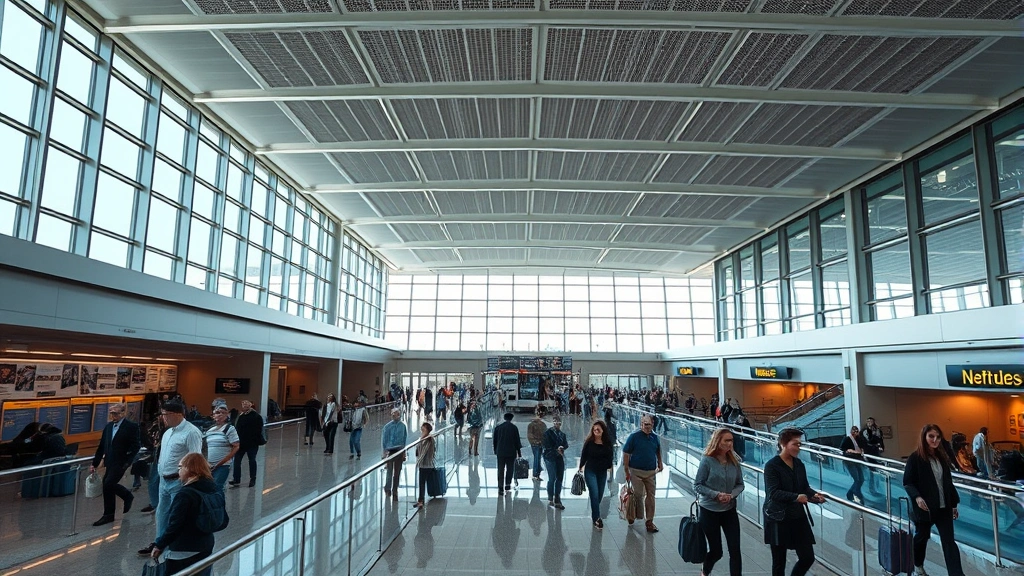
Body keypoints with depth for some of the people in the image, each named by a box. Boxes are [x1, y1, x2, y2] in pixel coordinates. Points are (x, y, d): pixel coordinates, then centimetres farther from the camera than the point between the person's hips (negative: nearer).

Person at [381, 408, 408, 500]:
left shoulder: (403, 426, 0)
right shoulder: (387, 426, -8)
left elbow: (405, 439, 7)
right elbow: (383, 440, -2)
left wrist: (404, 452, 6)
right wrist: (385, 451, -7)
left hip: (399, 451, 2)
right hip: (390, 451, -2)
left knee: (397, 472, 8)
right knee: (390, 471, -2)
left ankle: (395, 490, 22)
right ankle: (387, 488, 22)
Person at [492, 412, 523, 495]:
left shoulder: (498, 427, 2)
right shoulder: (514, 428, -6)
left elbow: (494, 440, 8)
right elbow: (517, 441, -4)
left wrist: (495, 450, 20)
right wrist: (519, 452, 3)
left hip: (500, 452, 2)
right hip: (511, 452, -1)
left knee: (501, 470, 5)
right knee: (509, 469, 12)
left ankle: (500, 488, 1)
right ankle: (508, 486, 17)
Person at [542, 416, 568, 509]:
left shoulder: (562, 434, 17)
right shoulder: (548, 432, -1)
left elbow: (566, 444, 9)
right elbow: (547, 445, -8)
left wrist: (561, 447, -11)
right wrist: (557, 449, -10)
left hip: (560, 458, 6)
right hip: (550, 458, -5)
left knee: (560, 479, 4)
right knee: (552, 478, -7)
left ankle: (557, 500, 11)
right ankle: (550, 499, 8)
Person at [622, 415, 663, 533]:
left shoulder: (655, 437, 3)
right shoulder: (634, 436, -12)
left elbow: (658, 451, 22)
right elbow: (626, 454, -10)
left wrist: (660, 463, 12)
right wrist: (627, 472, -10)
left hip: (651, 472, 4)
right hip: (636, 471, -4)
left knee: (651, 496, 7)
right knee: (638, 494, -1)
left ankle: (649, 521, 18)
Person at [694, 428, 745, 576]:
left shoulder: (734, 461, -4)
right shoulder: (707, 461, -16)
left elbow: (740, 484, 5)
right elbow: (697, 485, -12)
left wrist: (731, 495, -14)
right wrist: (716, 494, -22)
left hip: (730, 511, 3)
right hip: (709, 511, -3)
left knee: (735, 550, -2)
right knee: (716, 551, 10)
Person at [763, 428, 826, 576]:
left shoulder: (799, 464, 6)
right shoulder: (771, 465, -14)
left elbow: (805, 487, 10)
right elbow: (773, 492, -22)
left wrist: (815, 495, -11)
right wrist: (796, 497, -33)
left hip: (799, 517, 6)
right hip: (778, 519, -6)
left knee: (808, 558, 8)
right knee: (779, 562, 7)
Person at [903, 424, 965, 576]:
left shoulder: (943, 457, 5)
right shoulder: (915, 458, -12)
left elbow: (949, 482, 11)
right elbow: (907, 482, -11)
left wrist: (954, 504, 11)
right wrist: (917, 497, -27)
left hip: (944, 507, 4)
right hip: (924, 507, -4)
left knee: (949, 541, 1)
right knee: (922, 536, 13)